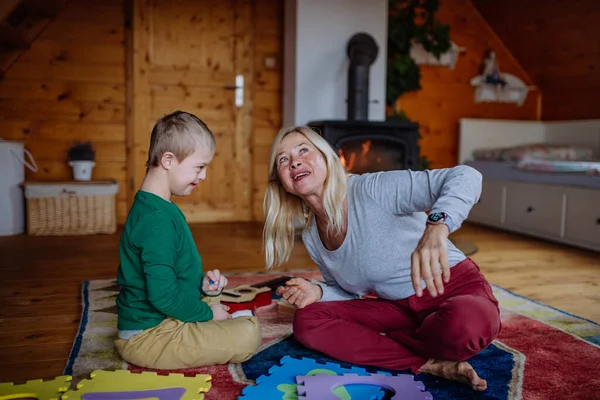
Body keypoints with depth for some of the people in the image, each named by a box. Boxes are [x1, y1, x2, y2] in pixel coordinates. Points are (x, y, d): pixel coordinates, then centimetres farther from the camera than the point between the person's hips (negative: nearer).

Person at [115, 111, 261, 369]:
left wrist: (202, 284, 2)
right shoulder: (158, 220, -25)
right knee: (247, 335, -16)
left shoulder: (153, 208, 10)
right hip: (148, 336, -10)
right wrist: (207, 313, -12)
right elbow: (163, 295, -28)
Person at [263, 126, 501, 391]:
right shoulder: (310, 236, -1)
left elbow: (466, 177, -33)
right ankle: (428, 364, -16)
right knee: (306, 321, -10)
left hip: (454, 288, -5)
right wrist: (318, 292, -11)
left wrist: (436, 228, -52)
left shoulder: (372, 190, -24)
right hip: (397, 307, 6)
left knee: (467, 325, -40)